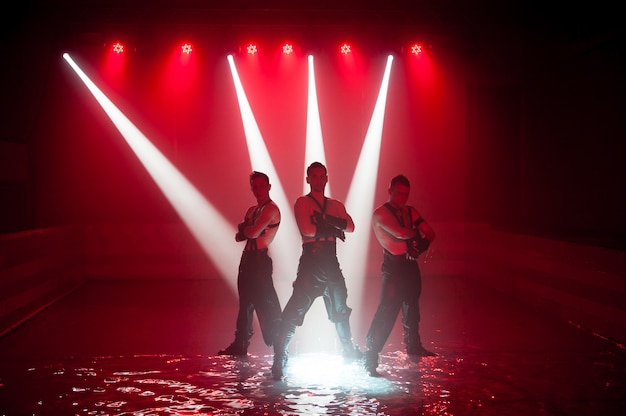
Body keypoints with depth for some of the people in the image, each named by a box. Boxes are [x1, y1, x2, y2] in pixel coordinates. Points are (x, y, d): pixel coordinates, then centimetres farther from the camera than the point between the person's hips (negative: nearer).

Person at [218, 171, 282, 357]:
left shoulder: (271, 209, -10)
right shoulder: (251, 211, 18)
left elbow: (254, 232, -19)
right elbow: (239, 236, 14)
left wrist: (243, 228, 2)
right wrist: (247, 229, -7)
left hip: (260, 260, -9)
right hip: (247, 258, 9)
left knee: (267, 304, -11)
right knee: (245, 303, 14)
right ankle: (240, 345, 22)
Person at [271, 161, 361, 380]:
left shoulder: (335, 205, 15)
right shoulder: (302, 203, 0)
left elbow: (350, 226, -2)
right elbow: (306, 229, -16)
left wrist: (325, 219, -14)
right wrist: (332, 228, -9)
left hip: (331, 261, 6)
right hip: (311, 261, -5)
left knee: (340, 309, 18)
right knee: (294, 310, -13)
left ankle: (349, 351, 36)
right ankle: (279, 358, -11)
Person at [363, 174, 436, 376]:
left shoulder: (410, 212, 12)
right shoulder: (380, 213, -10)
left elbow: (430, 233, 10)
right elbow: (400, 233, -25)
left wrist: (421, 244, -12)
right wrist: (417, 233, -6)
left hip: (411, 265, 8)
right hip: (393, 267, -7)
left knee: (411, 308, 20)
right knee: (386, 312, -15)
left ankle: (413, 346, 38)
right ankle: (370, 357, -14)